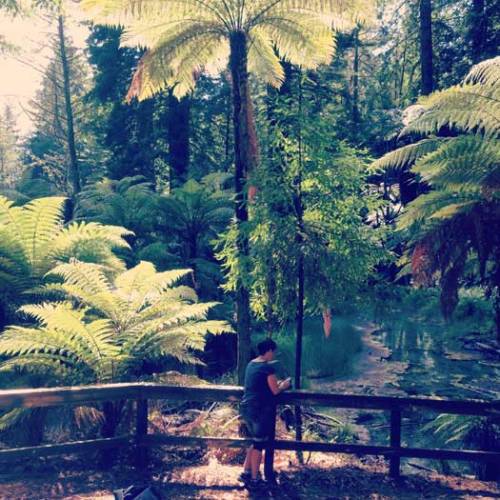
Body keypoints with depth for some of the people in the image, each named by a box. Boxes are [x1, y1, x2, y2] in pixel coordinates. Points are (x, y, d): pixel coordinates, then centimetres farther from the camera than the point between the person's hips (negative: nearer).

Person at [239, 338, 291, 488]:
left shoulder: (251, 364, 11)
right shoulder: (268, 366, -14)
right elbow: (275, 391, -11)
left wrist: (277, 383, 21)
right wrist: (283, 386, 8)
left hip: (246, 407, 8)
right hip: (260, 410, -8)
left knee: (256, 441, 21)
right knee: (259, 444, 5)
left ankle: (246, 472, 24)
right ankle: (254, 478, 13)